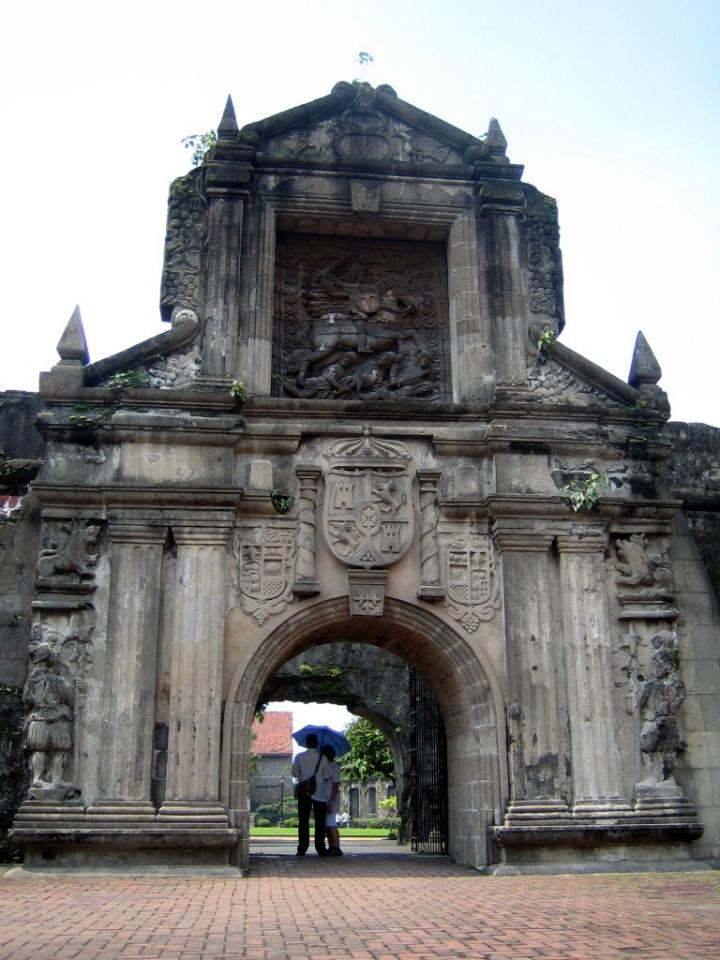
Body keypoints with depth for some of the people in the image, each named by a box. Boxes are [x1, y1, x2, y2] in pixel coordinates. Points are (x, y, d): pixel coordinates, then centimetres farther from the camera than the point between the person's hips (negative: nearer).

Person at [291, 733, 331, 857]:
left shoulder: (299, 757, -3)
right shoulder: (322, 758, -6)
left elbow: (295, 774, 2)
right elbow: (327, 776, -2)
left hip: (304, 792, 1)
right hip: (320, 793, -1)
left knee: (303, 822, 5)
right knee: (320, 822, 3)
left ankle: (302, 849, 2)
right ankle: (320, 849, 1)